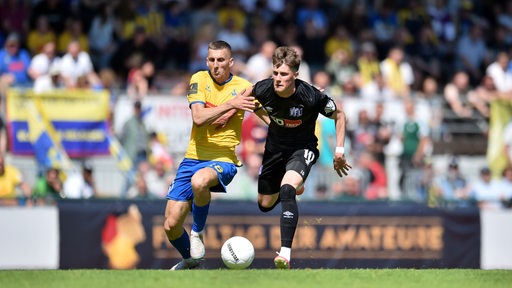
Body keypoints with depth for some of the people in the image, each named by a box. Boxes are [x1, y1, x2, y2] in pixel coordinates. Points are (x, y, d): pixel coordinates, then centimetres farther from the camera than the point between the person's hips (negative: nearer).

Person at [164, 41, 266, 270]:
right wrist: (229, 105, -23)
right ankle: (190, 260, 29)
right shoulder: (199, 79, 0)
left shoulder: (244, 87, -1)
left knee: (199, 181, -40)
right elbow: (198, 118, -14)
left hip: (223, 159, -3)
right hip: (194, 157, 3)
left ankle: (197, 232, -13)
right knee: (171, 226, -2)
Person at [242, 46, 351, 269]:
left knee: (287, 190, -32)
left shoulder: (310, 96, -28)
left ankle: (286, 253, -37)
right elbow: (247, 95, 7)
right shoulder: (263, 89, -21)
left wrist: (339, 150, -12)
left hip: (302, 149, -5)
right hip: (275, 148, 5)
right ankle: (294, 186, 51)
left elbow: (339, 115, -10)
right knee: (265, 204, 15)